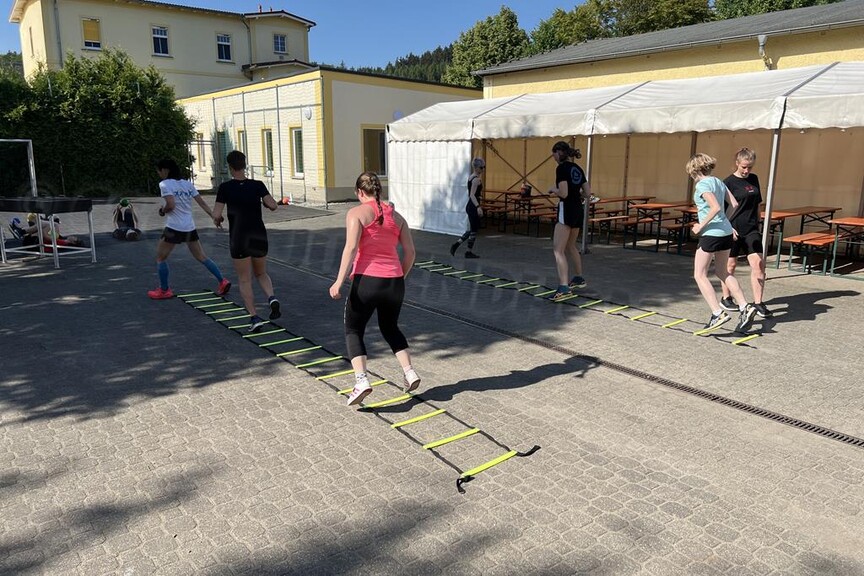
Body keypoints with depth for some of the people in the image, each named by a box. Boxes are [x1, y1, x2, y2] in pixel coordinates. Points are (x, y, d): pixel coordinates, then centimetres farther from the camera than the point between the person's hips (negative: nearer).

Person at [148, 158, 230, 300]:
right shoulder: (187, 184, 10)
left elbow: (171, 205, -21)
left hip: (174, 228, -6)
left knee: (160, 258, 11)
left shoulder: (164, 184, -9)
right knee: (202, 257, 14)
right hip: (190, 228, 6)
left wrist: (163, 211, -1)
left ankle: (164, 290, 16)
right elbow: (202, 203, 6)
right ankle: (222, 281, 6)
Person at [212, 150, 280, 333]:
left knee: (244, 280, 8)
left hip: (239, 239, -2)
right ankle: (272, 298, -6)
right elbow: (273, 205, -10)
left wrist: (218, 219, 13)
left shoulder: (225, 188, -6)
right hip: (259, 236, 2)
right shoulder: (257, 185, -2)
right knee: (261, 273, 21)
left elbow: (216, 215, -9)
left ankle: (255, 317, -1)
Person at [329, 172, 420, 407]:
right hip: (394, 282, 5)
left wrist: (339, 282, -14)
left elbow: (351, 248, -14)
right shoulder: (396, 216, 13)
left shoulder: (357, 213, -2)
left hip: (367, 281, -5)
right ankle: (409, 372, 18)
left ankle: (361, 380, -5)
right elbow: (410, 252, 10)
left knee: (353, 331, 11)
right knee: (390, 327, 26)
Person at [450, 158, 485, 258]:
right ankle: (469, 252, 10)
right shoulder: (477, 179, -15)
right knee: (474, 230, 1)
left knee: (471, 229, 17)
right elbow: (472, 195, -24)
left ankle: (457, 243, 14)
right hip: (473, 207, -9)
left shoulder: (470, 177, 13)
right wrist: (478, 207, -32)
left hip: (469, 206, 9)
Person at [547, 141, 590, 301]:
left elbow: (563, 193, -20)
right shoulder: (577, 168, 13)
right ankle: (579, 278, 39)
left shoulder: (561, 168, -12)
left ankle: (564, 288, -22)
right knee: (570, 246, 25)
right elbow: (587, 193, 12)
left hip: (566, 210, -9)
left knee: (558, 250, -12)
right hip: (579, 210, 9)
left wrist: (553, 189, -1)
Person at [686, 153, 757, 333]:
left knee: (700, 275, 1)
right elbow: (735, 204, 12)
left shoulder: (702, 185, -12)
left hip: (711, 233, -9)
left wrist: (701, 226, -15)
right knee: (722, 272, 21)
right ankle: (744, 308, 17)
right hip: (726, 232, 9)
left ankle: (718, 313, -7)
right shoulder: (718, 182, 12)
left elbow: (716, 207, -24)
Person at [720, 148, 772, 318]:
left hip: (751, 229, 5)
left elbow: (757, 204, 18)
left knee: (758, 263, -6)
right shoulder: (729, 182, -7)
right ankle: (726, 299, 24)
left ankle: (758, 303, -1)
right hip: (733, 229, -4)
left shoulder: (754, 179, 10)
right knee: (731, 264, 7)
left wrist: (757, 224, 17)